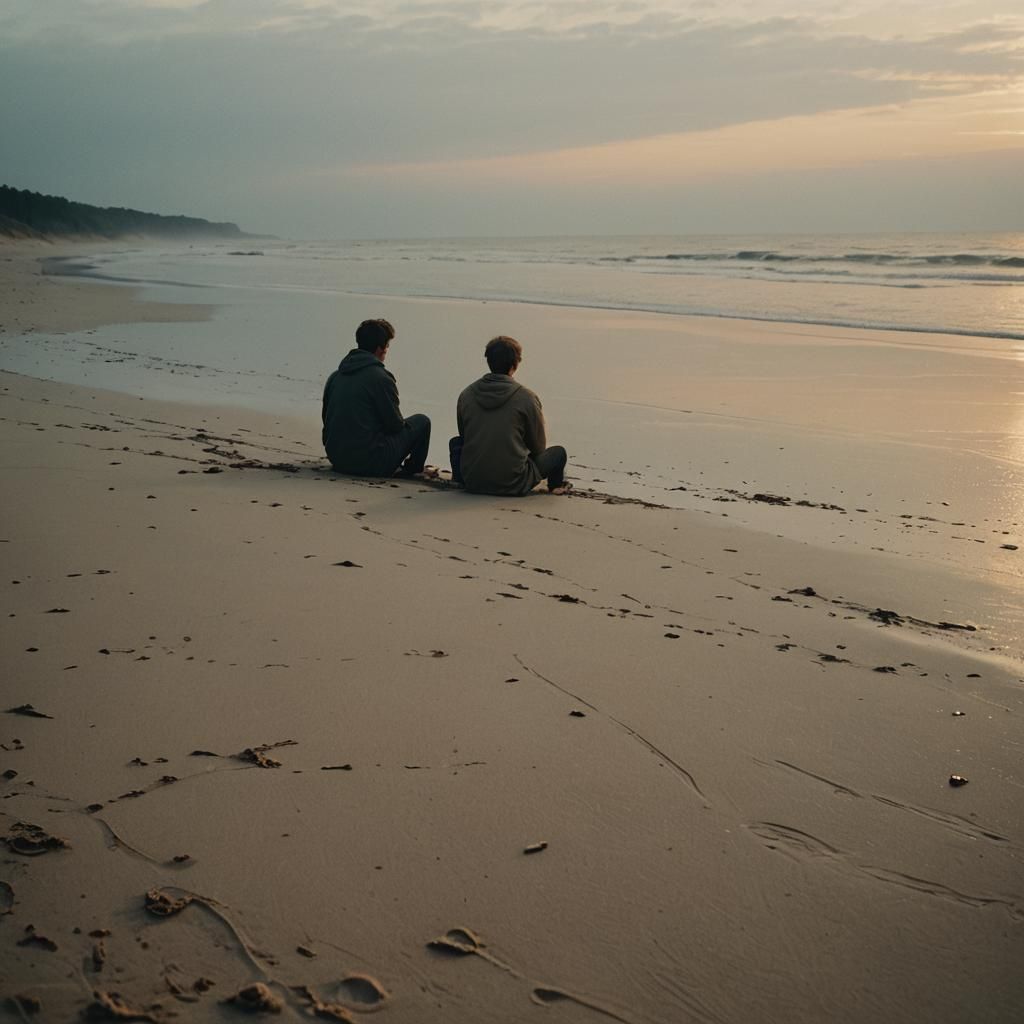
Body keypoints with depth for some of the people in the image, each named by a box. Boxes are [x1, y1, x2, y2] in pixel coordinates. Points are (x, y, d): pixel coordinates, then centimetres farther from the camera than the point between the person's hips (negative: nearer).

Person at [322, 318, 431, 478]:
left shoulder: (334, 376, 9)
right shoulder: (381, 378, -13)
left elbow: (327, 419, 16)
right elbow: (395, 424, -7)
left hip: (337, 459, 8)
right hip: (370, 464, -8)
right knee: (421, 421, 10)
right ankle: (411, 468, 22)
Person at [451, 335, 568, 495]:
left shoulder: (466, 395, 2)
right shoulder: (526, 398, -8)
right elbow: (538, 447, 3)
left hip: (472, 483, 4)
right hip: (512, 485, -4)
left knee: (456, 442, 32)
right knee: (558, 452, 17)